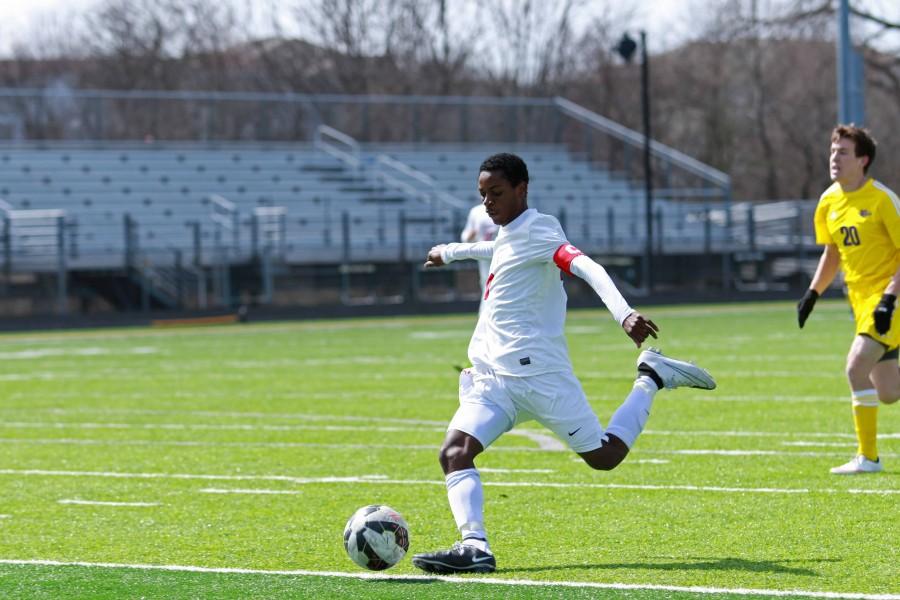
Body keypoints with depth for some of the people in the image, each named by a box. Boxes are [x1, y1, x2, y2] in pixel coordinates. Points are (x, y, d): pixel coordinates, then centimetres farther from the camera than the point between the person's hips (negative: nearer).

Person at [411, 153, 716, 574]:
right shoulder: (508, 235, 17)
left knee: (604, 456, -2)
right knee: (454, 452, -15)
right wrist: (449, 252, 62)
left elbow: (589, 268, -26)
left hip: (536, 373, -8)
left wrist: (624, 314, -43)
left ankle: (652, 378, 19)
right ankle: (474, 547, -28)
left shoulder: (537, 230, -10)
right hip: (492, 378, 8)